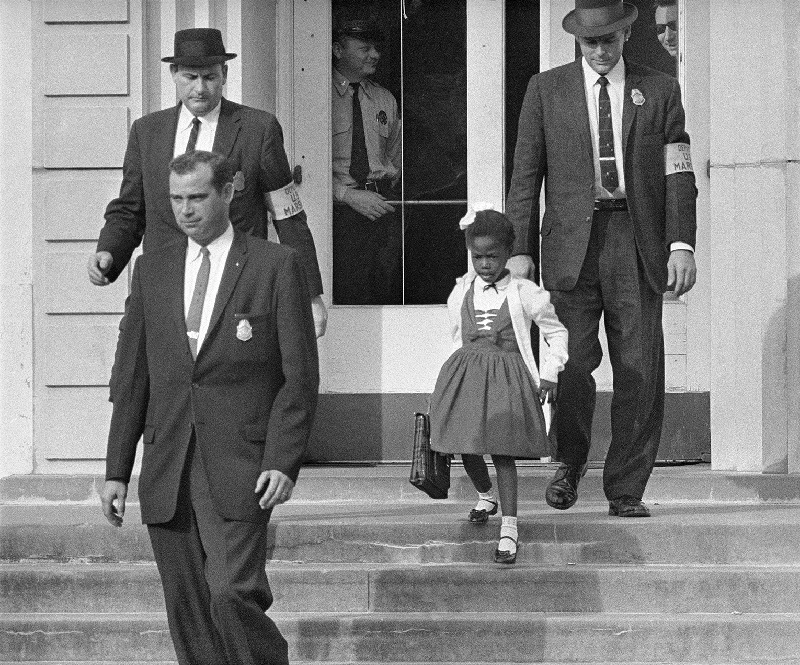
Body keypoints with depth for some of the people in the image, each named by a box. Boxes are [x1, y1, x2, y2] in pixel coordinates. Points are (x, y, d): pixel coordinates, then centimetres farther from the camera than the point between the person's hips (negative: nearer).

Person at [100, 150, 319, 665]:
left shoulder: (277, 266, 1)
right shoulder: (152, 270, 13)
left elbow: (300, 376, -2)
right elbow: (131, 377, 13)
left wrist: (283, 462, -12)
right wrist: (117, 470, 8)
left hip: (240, 467, -4)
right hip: (167, 472, 4)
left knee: (232, 594, -18)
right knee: (189, 616, 4)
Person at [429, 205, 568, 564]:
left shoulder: (524, 293, -4)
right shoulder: (460, 293, 5)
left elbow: (557, 333, 6)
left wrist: (549, 374, 1)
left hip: (507, 376, -4)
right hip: (465, 373, 4)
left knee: (501, 449, -12)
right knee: (466, 448, 8)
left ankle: (509, 527, -13)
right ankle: (486, 496, 39)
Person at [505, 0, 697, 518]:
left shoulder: (660, 91, 11)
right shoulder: (547, 90, 10)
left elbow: (678, 175, 7)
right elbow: (526, 174, 8)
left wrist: (682, 244, -4)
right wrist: (519, 249, 0)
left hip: (637, 242, 1)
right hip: (572, 242, -1)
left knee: (640, 372, -3)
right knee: (573, 362, -10)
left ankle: (626, 490, 6)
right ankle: (569, 464, 14)